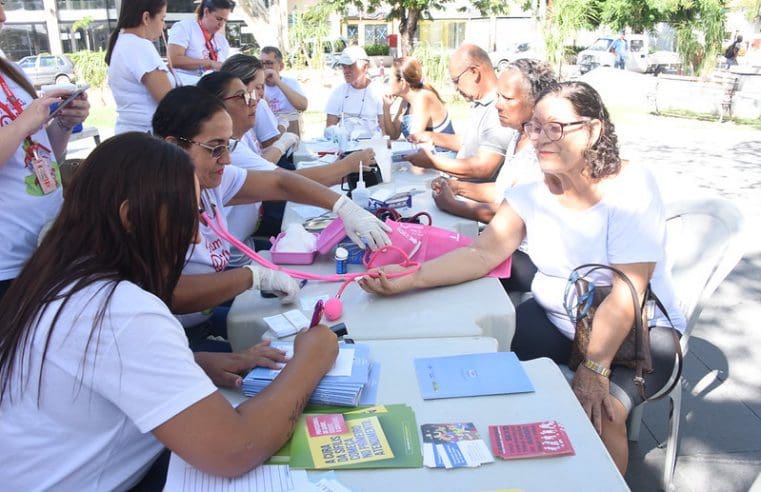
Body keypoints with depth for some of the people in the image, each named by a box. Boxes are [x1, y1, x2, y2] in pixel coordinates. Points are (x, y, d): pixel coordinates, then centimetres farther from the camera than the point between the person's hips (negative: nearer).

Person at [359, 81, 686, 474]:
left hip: (637, 330, -4)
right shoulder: (533, 191, -3)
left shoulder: (631, 187, -18)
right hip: (554, 320, 4)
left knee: (602, 411, -29)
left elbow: (627, 291, -23)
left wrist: (595, 367, -29)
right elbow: (484, 253, -12)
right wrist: (412, 277, -26)